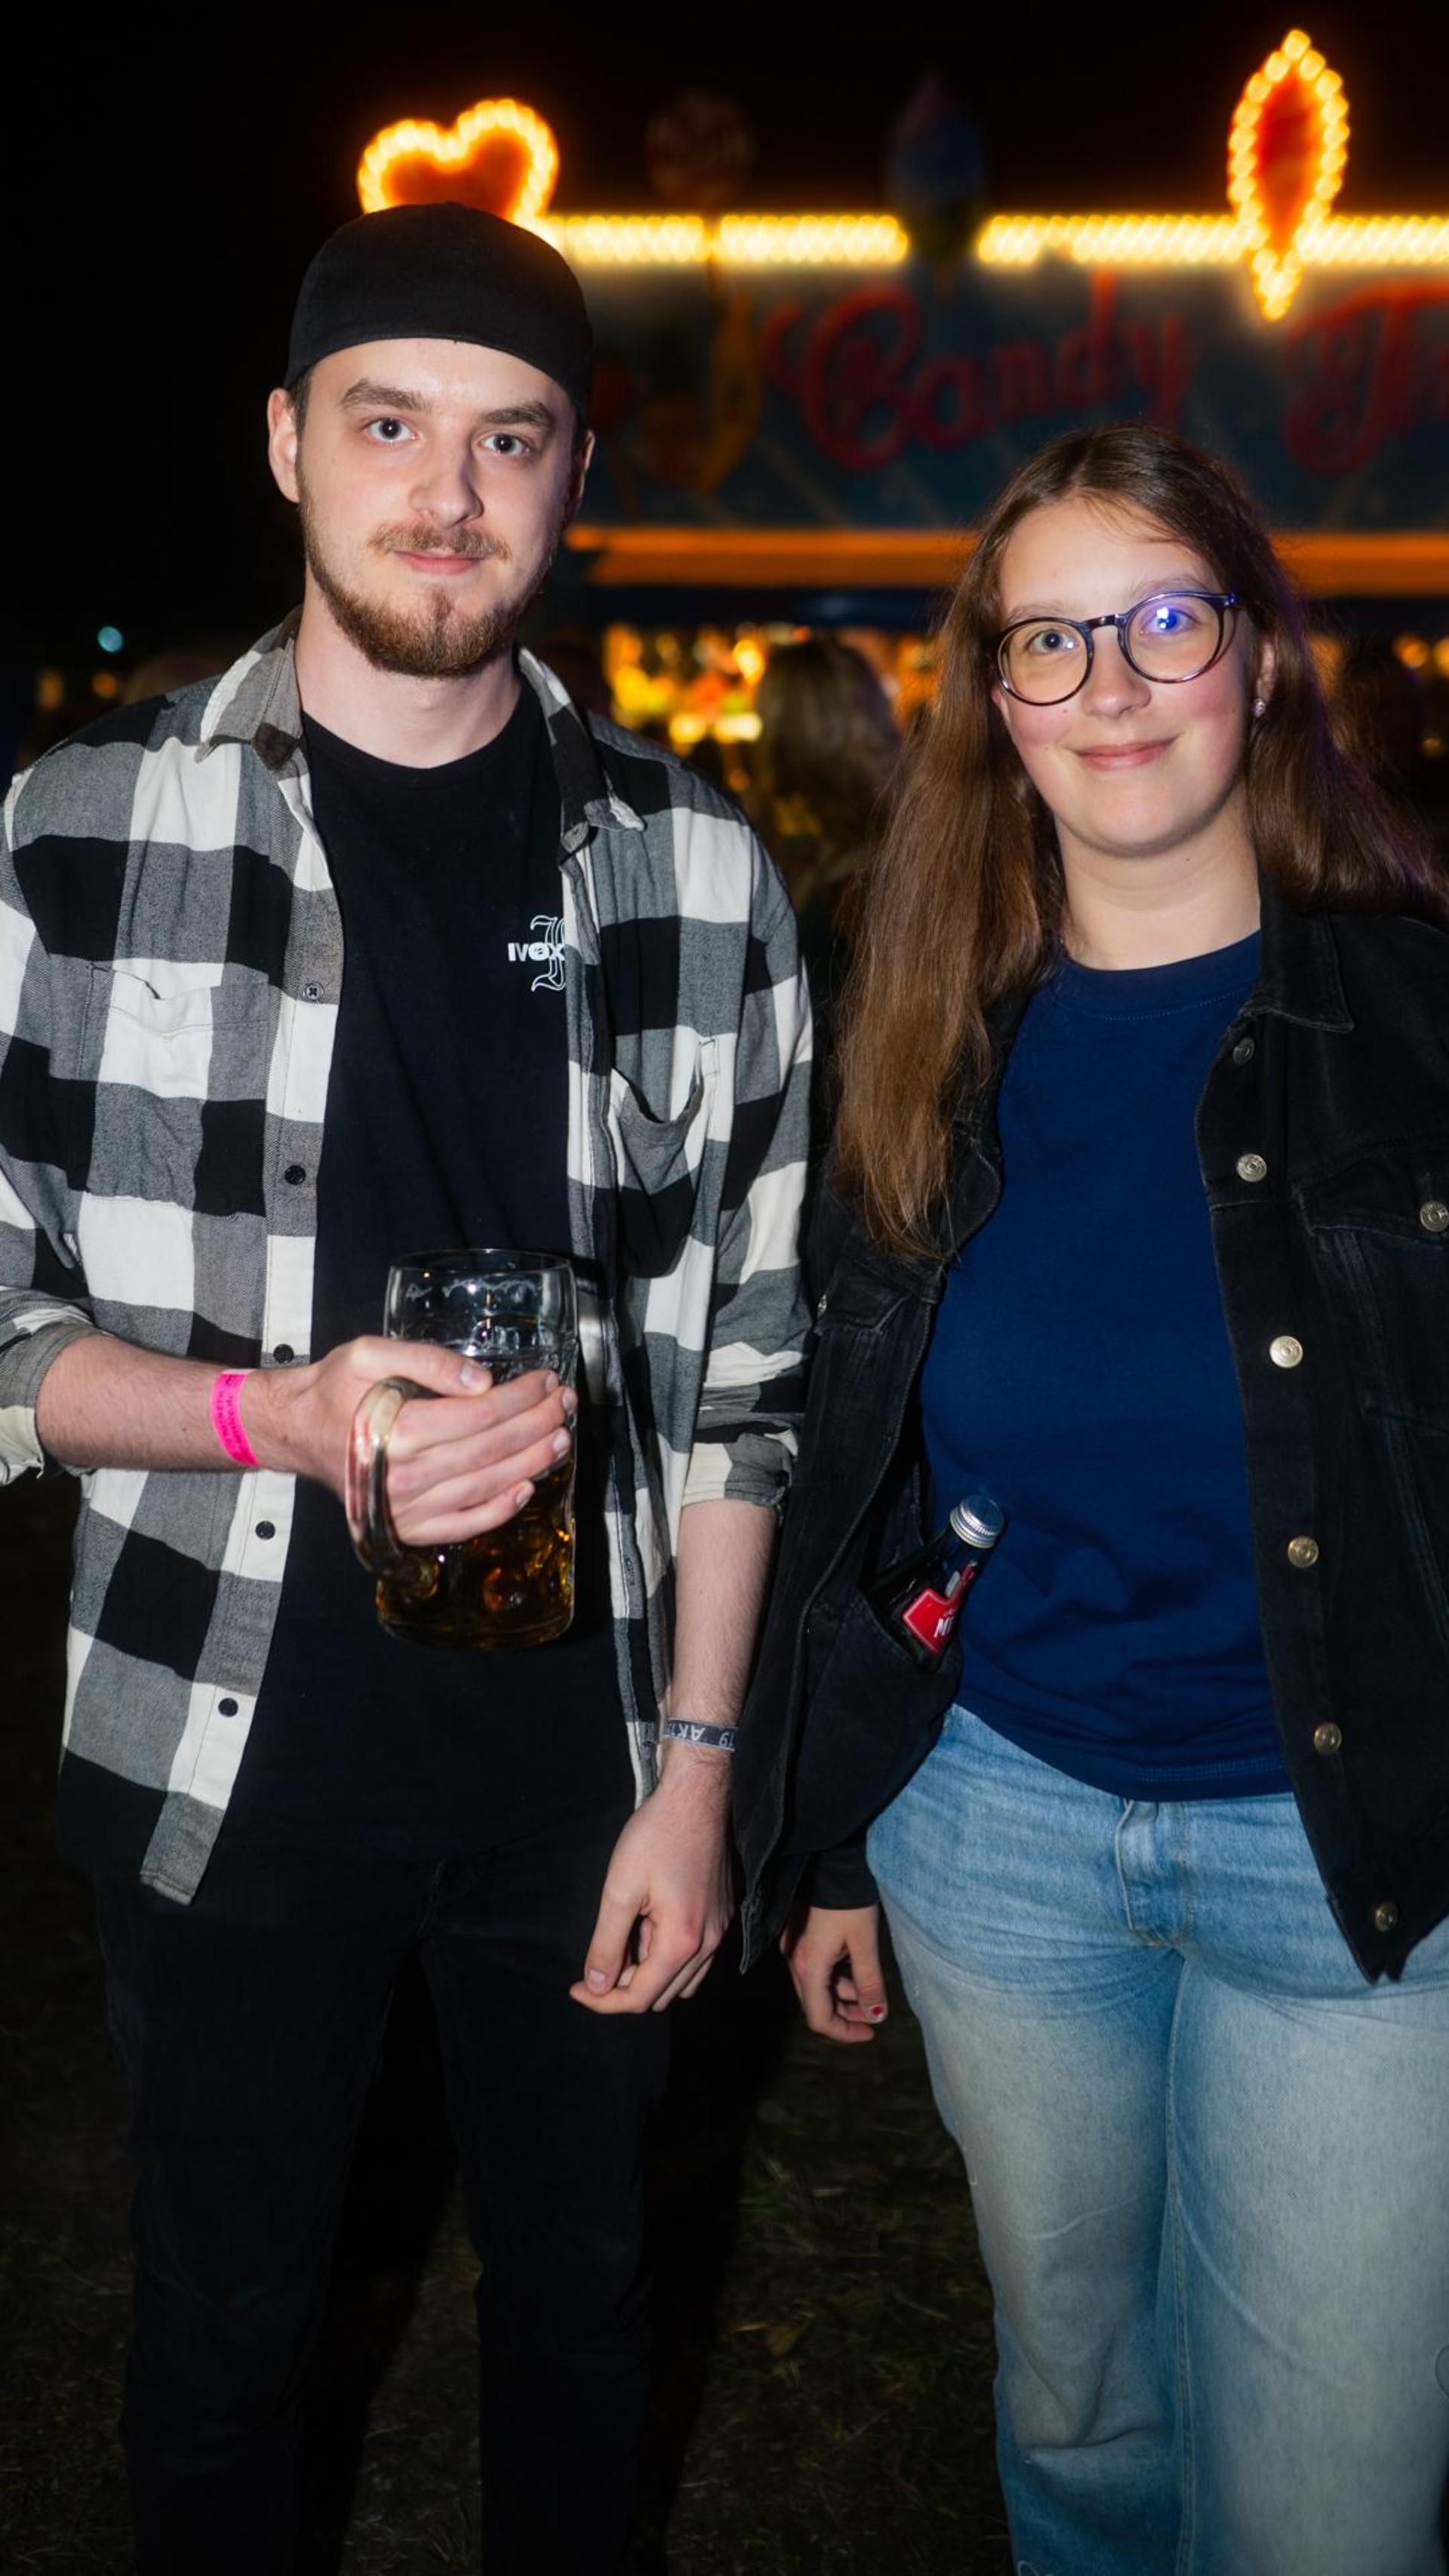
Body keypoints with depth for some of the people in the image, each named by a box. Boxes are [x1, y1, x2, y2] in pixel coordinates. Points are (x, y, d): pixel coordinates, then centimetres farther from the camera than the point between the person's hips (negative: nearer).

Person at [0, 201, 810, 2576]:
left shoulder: (697, 877, 0)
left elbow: (739, 1365, 2)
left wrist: (698, 1764, -1)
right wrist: (282, 1412, -22)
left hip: (584, 1757, 2)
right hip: (230, 1756, -1)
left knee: (576, 2289, 21)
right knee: (225, 2321, 17)